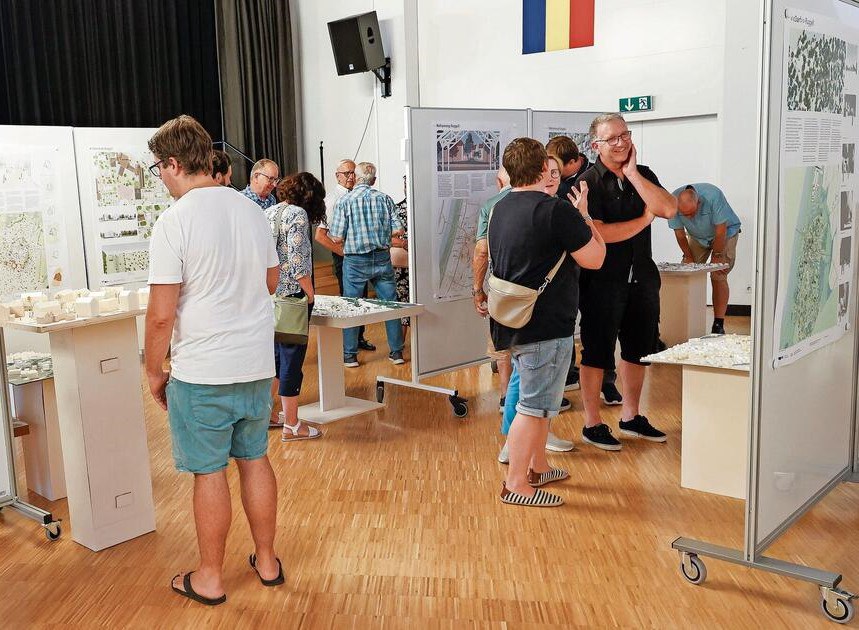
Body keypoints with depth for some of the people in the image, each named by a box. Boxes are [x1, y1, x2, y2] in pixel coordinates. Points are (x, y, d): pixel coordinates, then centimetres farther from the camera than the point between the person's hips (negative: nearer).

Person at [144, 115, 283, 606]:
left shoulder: (175, 222, -15)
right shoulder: (253, 211, 4)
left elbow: (162, 314, -15)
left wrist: (155, 371, -2)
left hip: (201, 373, -6)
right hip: (257, 363, 6)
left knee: (210, 472, 6)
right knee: (255, 459, 17)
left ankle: (210, 578, 22)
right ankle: (267, 561, 30)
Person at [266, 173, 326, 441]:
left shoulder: (267, 213, 12)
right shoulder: (297, 214, -11)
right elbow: (298, 260, -19)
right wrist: (310, 294, -10)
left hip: (269, 296, 8)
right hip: (291, 296, -8)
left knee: (276, 355, 19)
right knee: (292, 358, 0)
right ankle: (291, 426, 9)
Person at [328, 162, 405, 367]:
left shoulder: (345, 201, -7)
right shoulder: (384, 199, 0)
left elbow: (337, 237, -8)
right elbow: (398, 230, -2)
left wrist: (330, 229, 14)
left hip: (355, 261, -2)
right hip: (382, 258, 2)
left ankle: (350, 355, 14)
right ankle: (396, 351, 17)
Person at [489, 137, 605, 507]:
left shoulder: (500, 210, 9)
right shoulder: (556, 210, -17)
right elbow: (595, 258, -11)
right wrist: (584, 215, 2)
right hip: (546, 325, -9)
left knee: (538, 399, 22)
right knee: (534, 405, 0)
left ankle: (537, 467, 34)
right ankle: (516, 484, 8)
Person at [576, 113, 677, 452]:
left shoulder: (643, 175, 8)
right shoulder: (589, 182, -10)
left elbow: (669, 209, -9)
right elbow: (597, 233, -20)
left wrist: (633, 174, -12)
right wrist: (643, 220, -9)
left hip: (641, 277, 6)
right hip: (603, 280, -6)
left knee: (638, 348, 16)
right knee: (597, 351, 3)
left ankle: (631, 417, 31)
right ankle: (592, 424, 15)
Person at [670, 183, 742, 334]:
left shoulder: (713, 196, -37)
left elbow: (720, 230, -28)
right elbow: (679, 232, -13)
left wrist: (717, 256, -21)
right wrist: (688, 257, -11)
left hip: (726, 232, -4)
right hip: (697, 236, 4)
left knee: (718, 276, -14)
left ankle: (718, 325, -13)